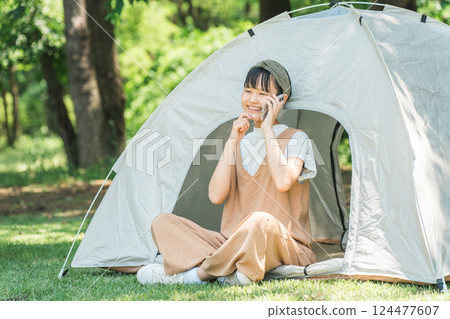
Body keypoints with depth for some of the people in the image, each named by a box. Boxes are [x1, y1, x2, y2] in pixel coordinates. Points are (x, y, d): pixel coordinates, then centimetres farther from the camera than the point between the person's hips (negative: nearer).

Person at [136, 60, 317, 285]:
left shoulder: (296, 139, 0)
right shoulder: (242, 143, 15)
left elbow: (283, 182, -22)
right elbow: (216, 196, 1)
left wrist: (267, 129, -12)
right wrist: (232, 141, -3)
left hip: (285, 247, -5)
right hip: (236, 246, 6)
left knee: (260, 221, -41)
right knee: (163, 222, -7)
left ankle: (198, 272, -22)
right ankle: (230, 272, -26)